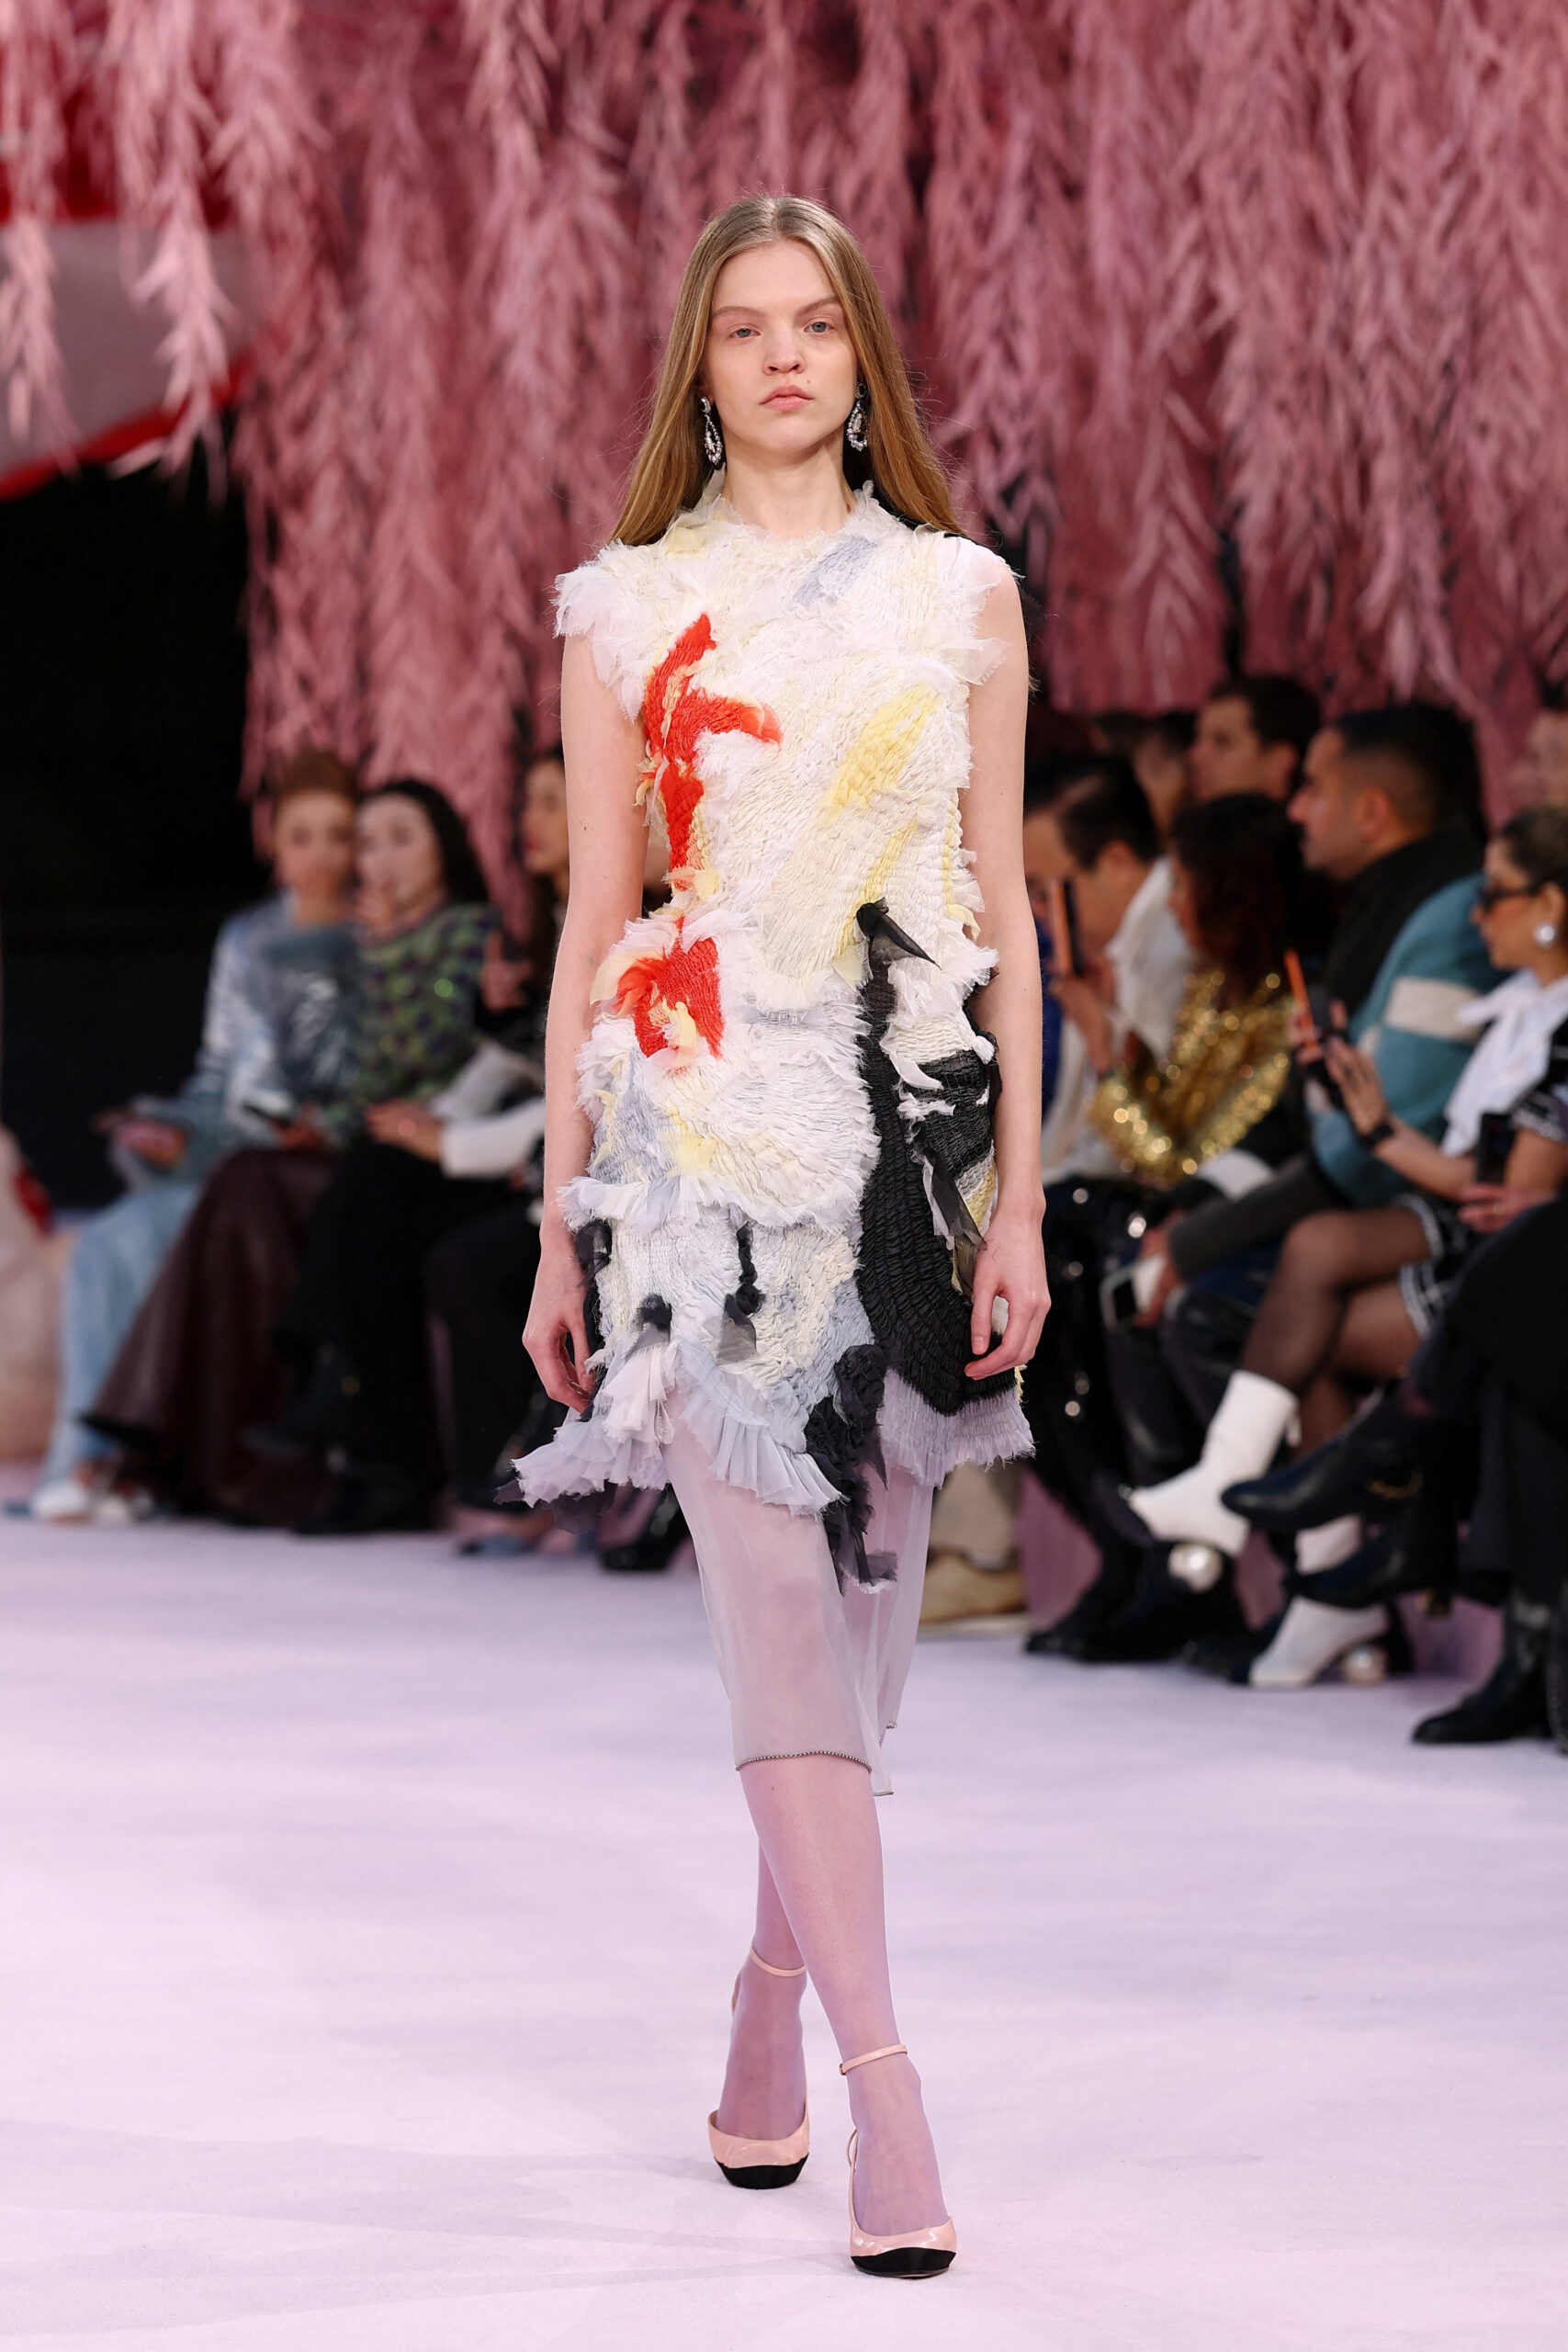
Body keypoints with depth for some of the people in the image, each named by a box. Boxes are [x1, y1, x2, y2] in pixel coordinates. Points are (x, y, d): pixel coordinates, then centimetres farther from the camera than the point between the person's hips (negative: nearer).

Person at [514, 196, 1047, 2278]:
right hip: (701, 1117, -2)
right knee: (778, 1609, -11)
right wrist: (559, 1227, 5)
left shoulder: (961, 597, 10)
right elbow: (594, 920, 8)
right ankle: (886, 2095, -15)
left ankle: (768, 2033, 22)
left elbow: (1003, 912, 8)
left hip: (912, 1121, 2)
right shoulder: (627, 609, 7)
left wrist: (1017, 1201, 1)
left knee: (866, 1600, 6)